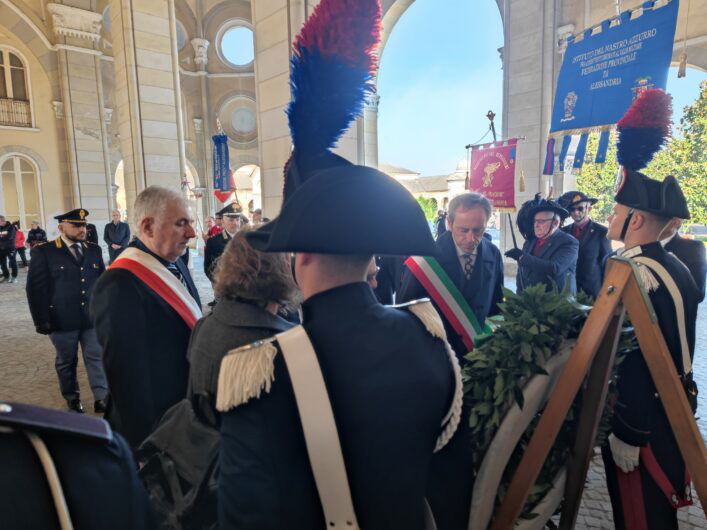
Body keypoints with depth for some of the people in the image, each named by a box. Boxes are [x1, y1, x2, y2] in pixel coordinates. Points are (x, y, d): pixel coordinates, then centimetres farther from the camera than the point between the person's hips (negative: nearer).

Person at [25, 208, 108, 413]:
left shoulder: (94, 249, 8)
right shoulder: (43, 252, -4)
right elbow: (36, 288, -5)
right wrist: (42, 319, -9)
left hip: (92, 317, 3)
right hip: (62, 320, -2)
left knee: (97, 357, 5)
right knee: (66, 361, 12)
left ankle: (102, 397, 14)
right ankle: (72, 398, 29)